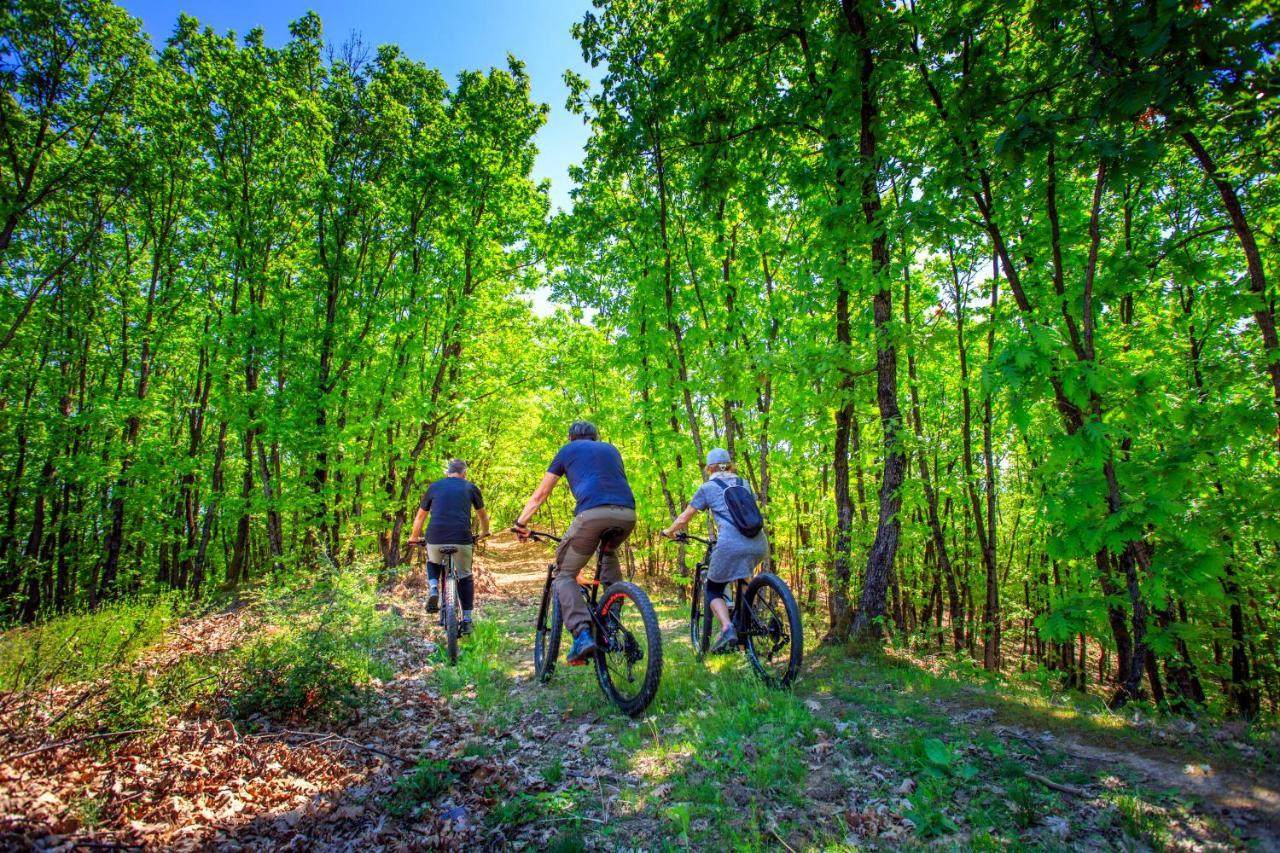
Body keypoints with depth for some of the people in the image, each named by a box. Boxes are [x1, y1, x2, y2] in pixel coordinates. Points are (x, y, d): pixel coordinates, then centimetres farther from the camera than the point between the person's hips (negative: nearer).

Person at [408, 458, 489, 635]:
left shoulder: (434, 487, 18)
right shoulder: (470, 487, 15)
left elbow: (420, 517, 27)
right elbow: (482, 515, 28)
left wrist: (414, 537, 42)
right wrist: (484, 532, 47)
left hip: (436, 538, 1)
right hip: (462, 538, -1)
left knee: (433, 563, 33)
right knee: (465, 577, 18)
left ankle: (433, 589, 6)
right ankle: (466, 621, 15)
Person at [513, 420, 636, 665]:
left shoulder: (569, 449, 23)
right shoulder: (611, 449, 33)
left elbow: (541, 493, 23)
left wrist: (521, 522, 32)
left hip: (592, 513, -4)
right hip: (627, 515, 4)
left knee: (564, 575, 10)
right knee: (608, 553, 35)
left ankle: (582, 634, -12)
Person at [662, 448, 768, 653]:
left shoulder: (707, 488, 12)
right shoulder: (744, 484, 23)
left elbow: (683, 519, 15)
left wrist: (669, 531, 34)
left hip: (731, 545, -5)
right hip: (759, 545, 5)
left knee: (713, 590, 13)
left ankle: (727, 628, -10)